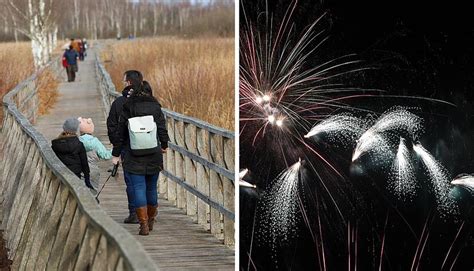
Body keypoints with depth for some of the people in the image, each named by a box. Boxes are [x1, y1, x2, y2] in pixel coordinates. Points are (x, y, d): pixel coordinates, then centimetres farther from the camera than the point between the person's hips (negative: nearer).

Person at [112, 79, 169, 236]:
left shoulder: (127, 109, -1)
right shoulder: (156, 108, -1)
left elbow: (120, 133, 1)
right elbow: (162, 129, 2)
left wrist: (116, 154, 10)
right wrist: (164, 145, 21)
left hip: (133, 158, -1)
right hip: (153, 156, 2)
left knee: (138, 189, -2)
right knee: (151, 188, 14)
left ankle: (144, 224, -9)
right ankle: (151, 220, 31)